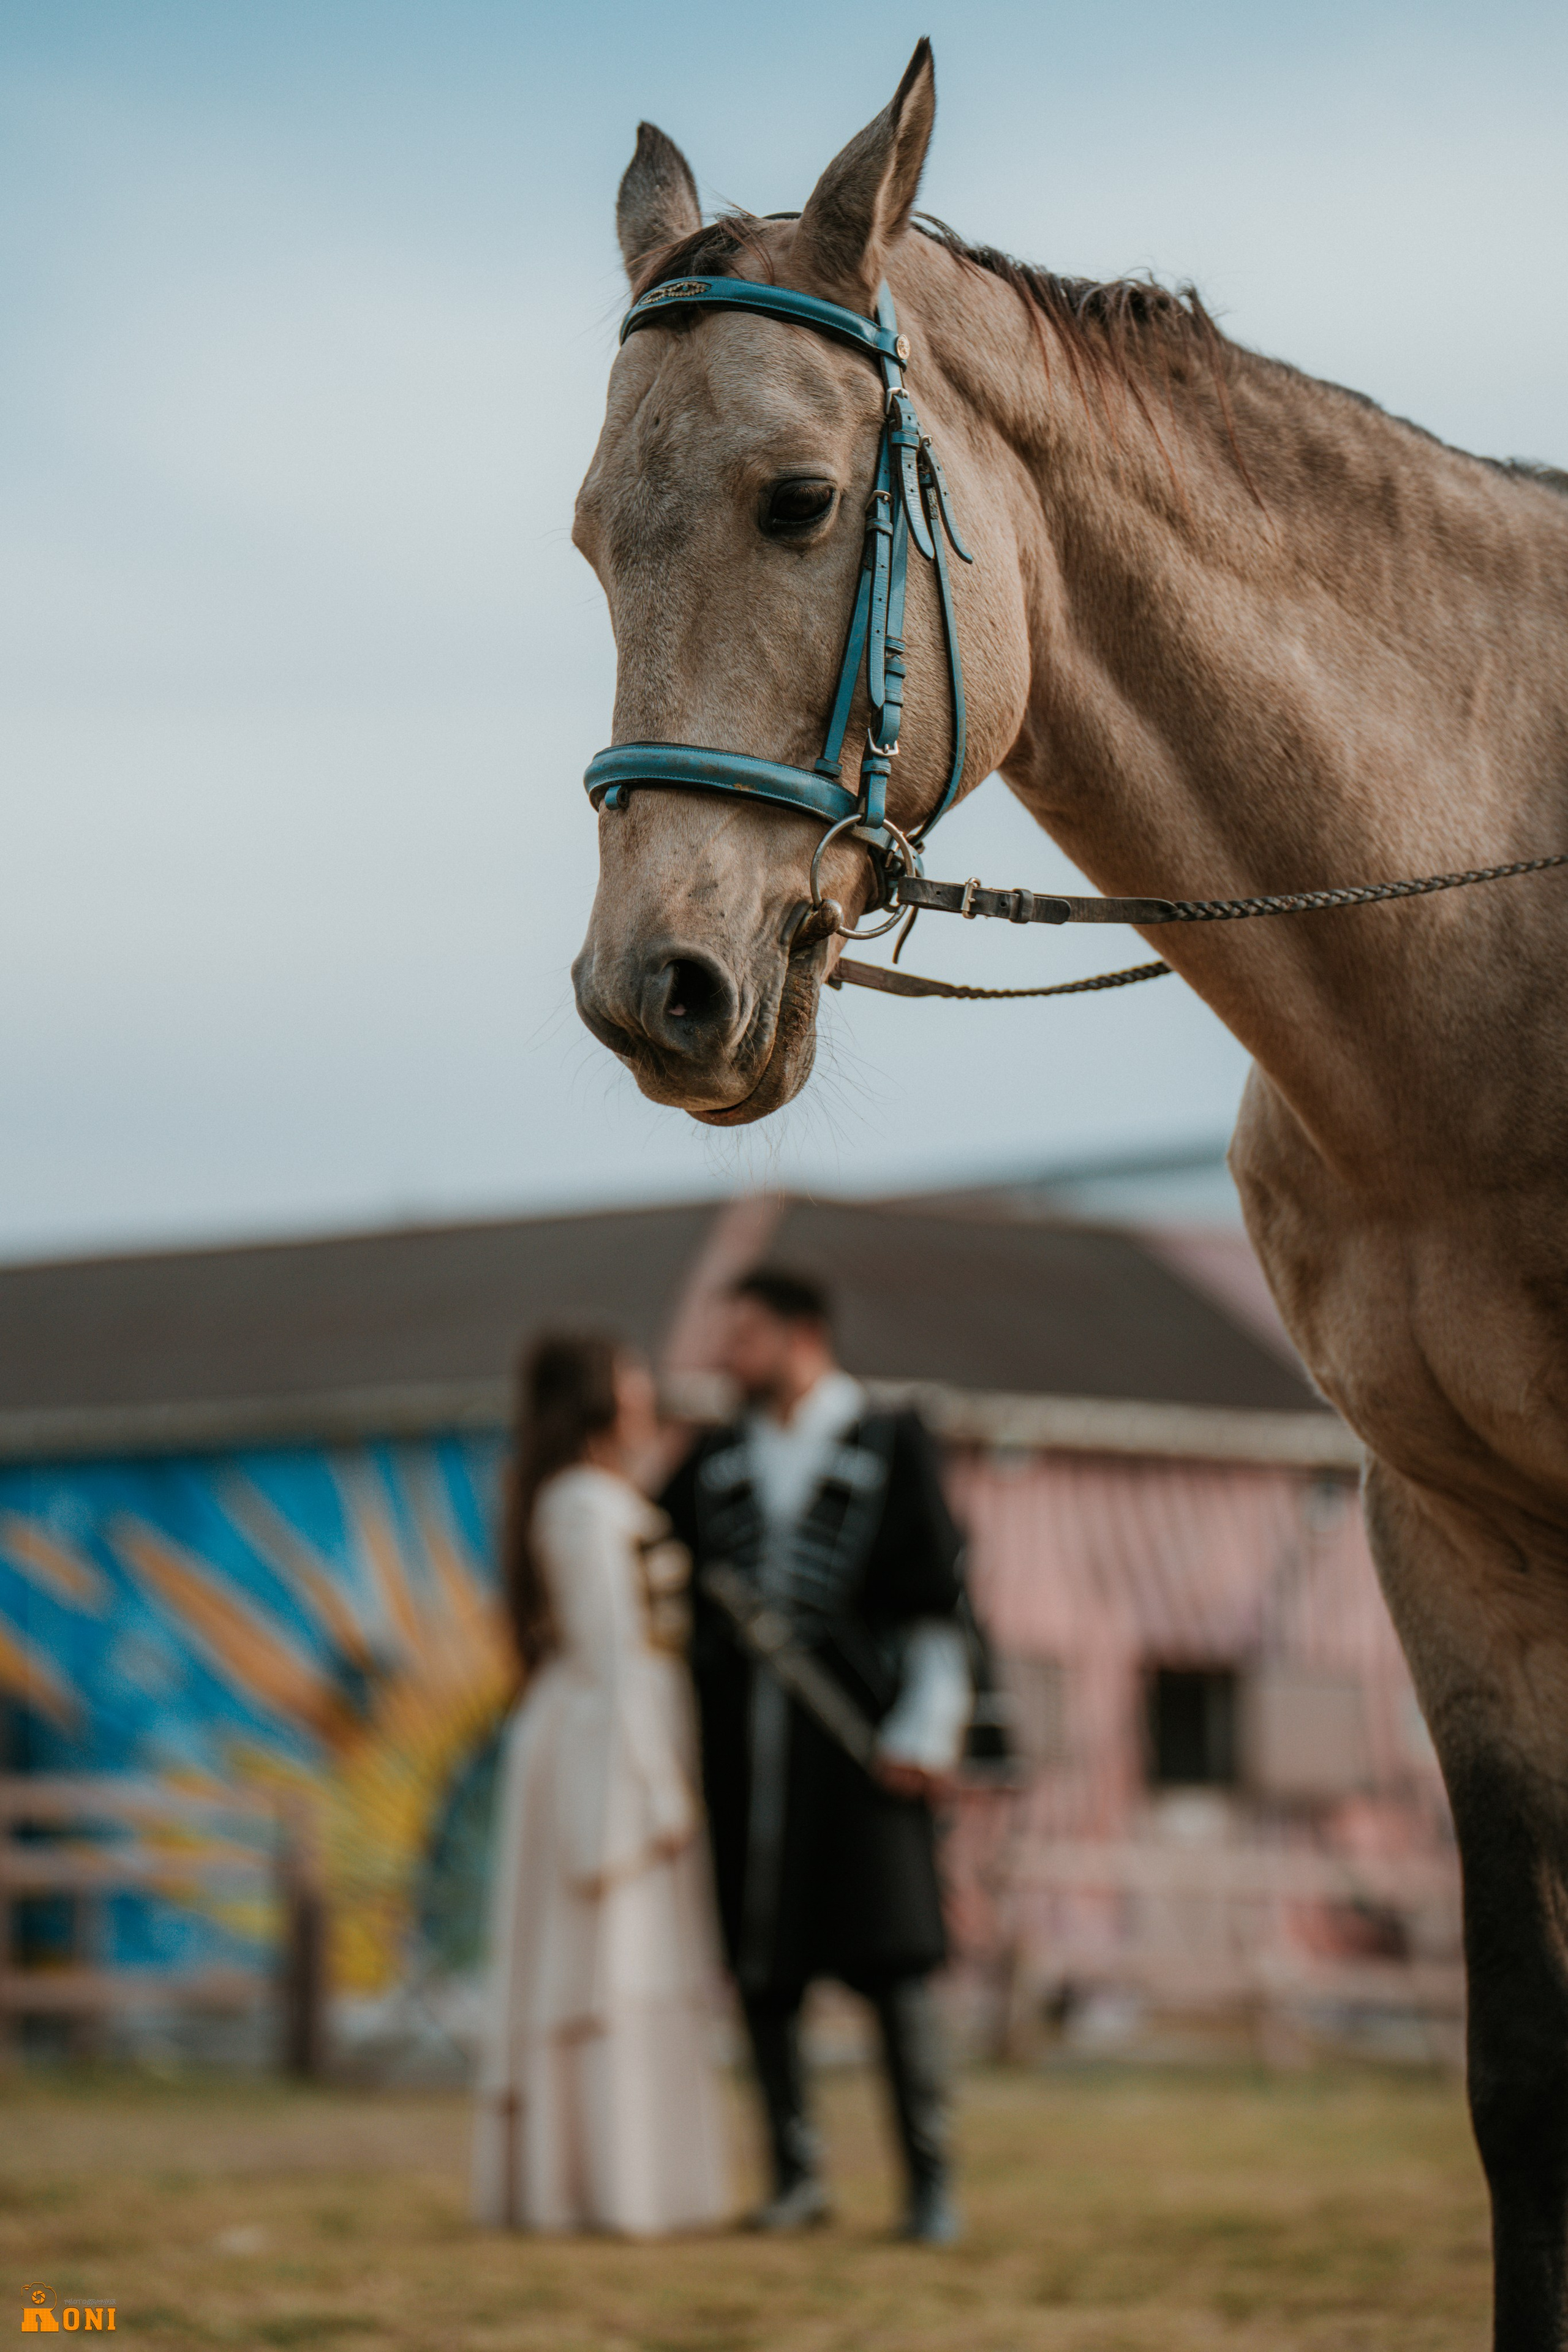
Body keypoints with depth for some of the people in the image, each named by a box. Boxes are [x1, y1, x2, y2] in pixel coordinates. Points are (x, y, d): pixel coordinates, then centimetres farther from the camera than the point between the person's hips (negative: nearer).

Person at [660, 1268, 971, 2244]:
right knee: (762, 1965, 3)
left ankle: (931, 2180, -4)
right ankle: (798, 2175, 11)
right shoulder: (715, 1462, 15)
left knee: (893, 1959, -8)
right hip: (745, 1741, 4)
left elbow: (937, 1601, -1)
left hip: (854, 1732, -4)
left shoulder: (890, 1447, 3)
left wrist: (924, 1731, -9)